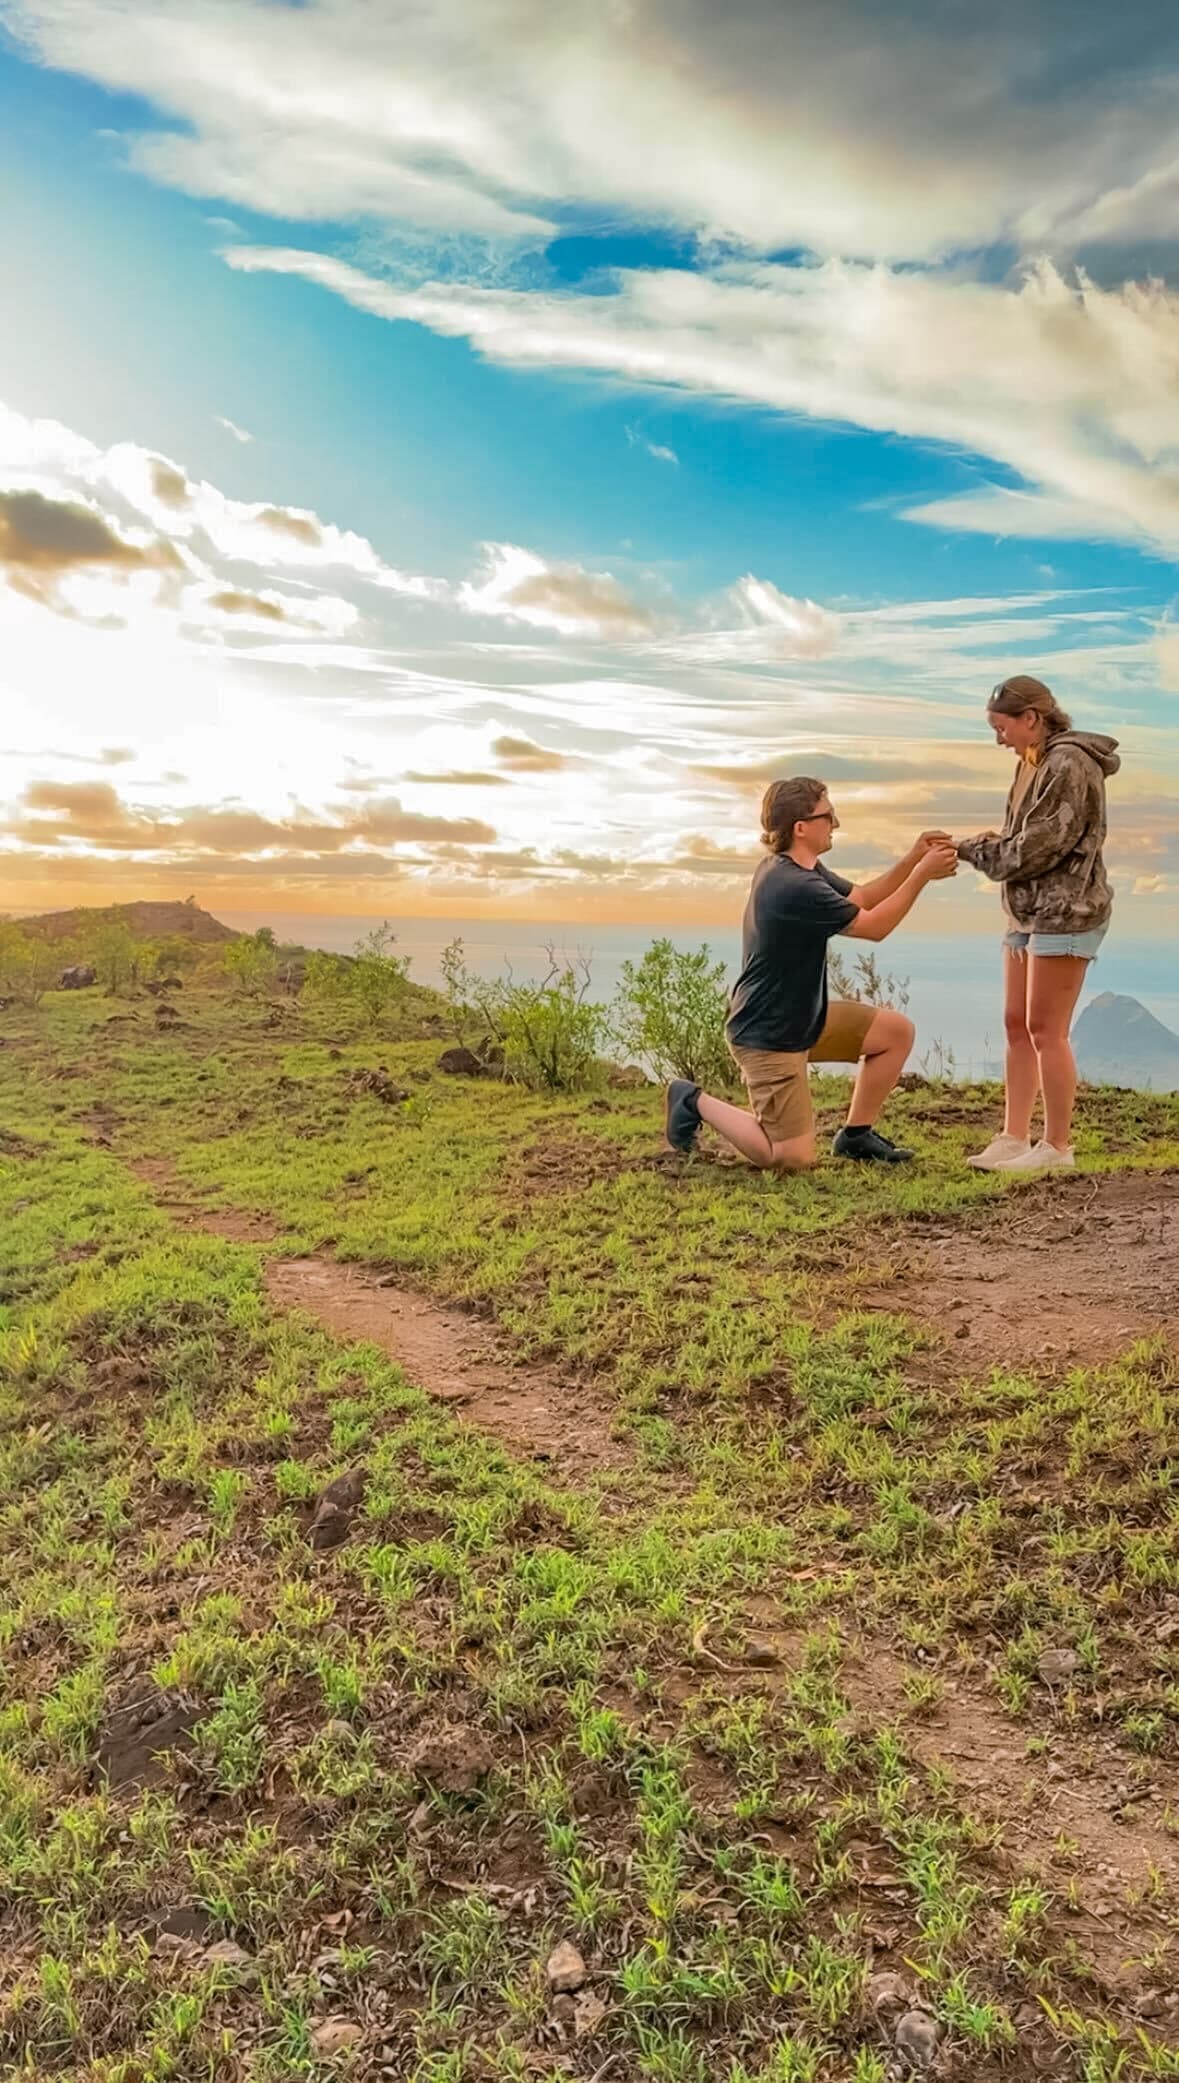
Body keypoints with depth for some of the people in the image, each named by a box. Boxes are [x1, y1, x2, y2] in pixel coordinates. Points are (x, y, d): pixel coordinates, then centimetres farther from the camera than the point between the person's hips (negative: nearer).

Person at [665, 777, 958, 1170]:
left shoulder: (801, 868, 4)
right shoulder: (795, 887, -27)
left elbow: (861, 900, 13)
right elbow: (874, 926, -17)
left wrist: (912, 859, 0)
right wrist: (922, 874, -11)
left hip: (804, 1018, 10)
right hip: (767, 1035, -10)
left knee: (896, 1031, 7)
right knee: (794, 1159, -8)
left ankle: (856, 1134, 19)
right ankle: (695, 1102, 8)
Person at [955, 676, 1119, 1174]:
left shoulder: (1069, 764, -15)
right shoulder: (1032, 763, 13)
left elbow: (1039, 847, -19)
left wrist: (973, 850, -9)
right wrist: (994, 842, -1)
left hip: (1065, 912, -9)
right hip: (1028, 912, 9)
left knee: (1045, 1030, -5)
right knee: (1016, 1025, 9)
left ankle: (1057, 1147, 6)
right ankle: (1013, 1139, 15)